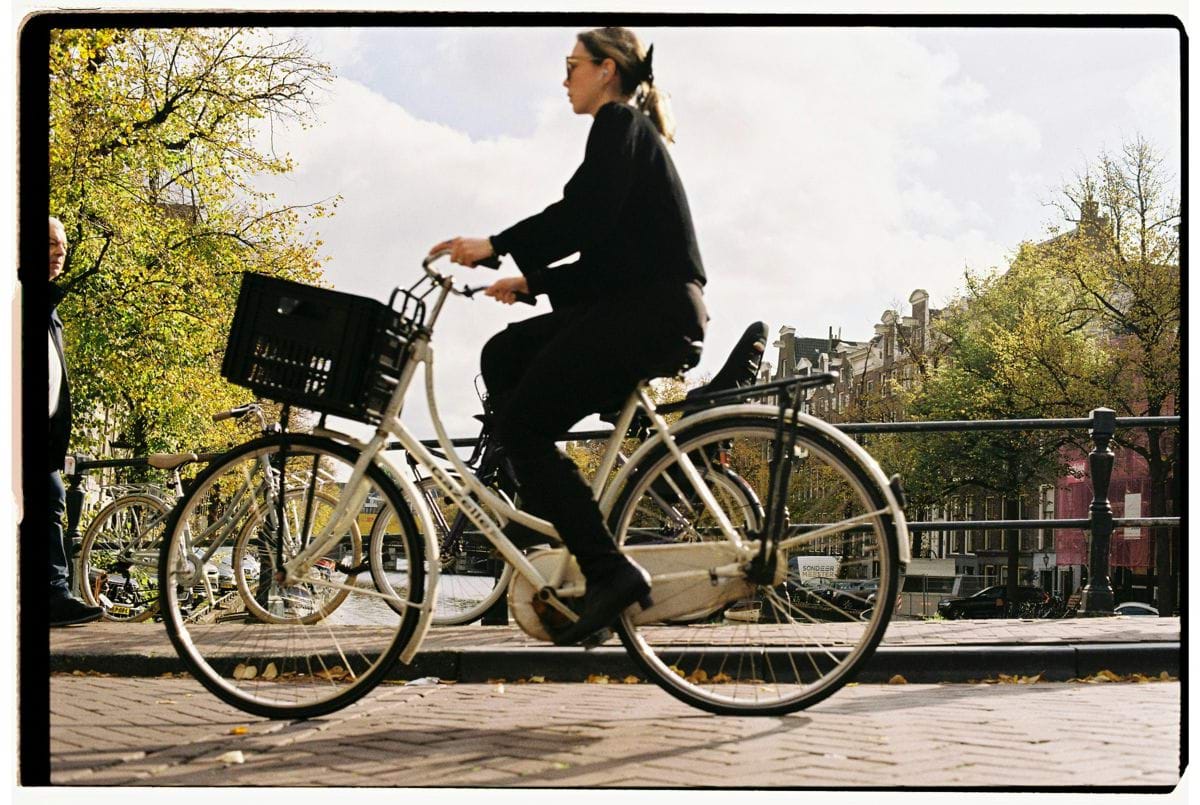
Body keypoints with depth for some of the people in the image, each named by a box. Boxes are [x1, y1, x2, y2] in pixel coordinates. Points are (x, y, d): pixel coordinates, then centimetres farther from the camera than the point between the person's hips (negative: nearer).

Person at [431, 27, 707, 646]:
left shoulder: (620, 124, -3)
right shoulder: (630, 133, 25)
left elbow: (583, 215, -19)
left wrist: (495, 246, -15)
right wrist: (530, 282, 17)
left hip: (656, 312, -9)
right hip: (635, 309, 9)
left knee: (520, 422, -11)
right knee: (503, 355, 8)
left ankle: (608, 571, -14)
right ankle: (554, 523, 4)